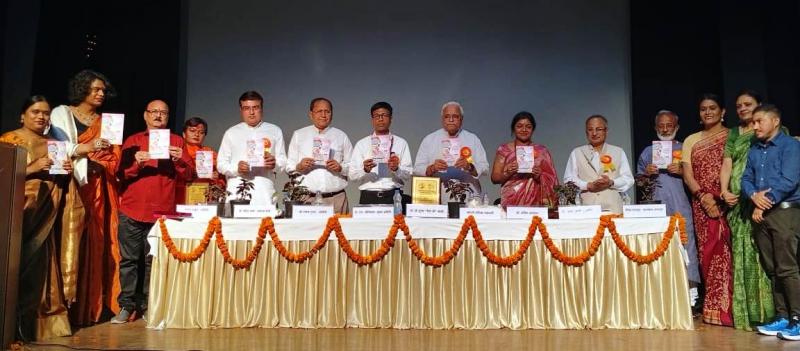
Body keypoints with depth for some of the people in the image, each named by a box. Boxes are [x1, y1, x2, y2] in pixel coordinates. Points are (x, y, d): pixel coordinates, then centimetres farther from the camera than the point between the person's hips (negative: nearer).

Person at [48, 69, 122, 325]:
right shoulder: (61, 114, 7)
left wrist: (98, 152, -5)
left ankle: (88, 307, 6)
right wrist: (87, 148, -14)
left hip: (96, 189, 4)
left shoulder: (106, 122, 18)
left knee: (94, 243, 1)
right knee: (69, 242, -9)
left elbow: (113, 158, 13)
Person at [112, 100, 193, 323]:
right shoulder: (132, 142, 14)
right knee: (129, 259, 1)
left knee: (153, 260, -2)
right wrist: (136, 164, -11)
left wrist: (179, 160, -12)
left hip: (162, 211, -1)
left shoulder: (176, 142, 13)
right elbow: (120, 174, 7)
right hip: (131, 211, 1)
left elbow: (187, 175, 7)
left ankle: (147, 306, 7)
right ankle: (127, 306, 9)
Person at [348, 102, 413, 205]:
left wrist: (396, 169, -16)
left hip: (394, 197, 0)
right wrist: (365, 170, -15)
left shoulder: (401, 143, 12)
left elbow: (408, 175, 3)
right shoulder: (361, 144, 12)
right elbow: (352, 175, 3)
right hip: (368, 197, 0)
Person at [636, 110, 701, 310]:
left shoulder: (684, 150, 12)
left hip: (680, 207, -2)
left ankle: (690, 298, -2)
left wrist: (681, 171, -10)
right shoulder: (648, 152, 17)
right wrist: (646, 173, -3)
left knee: (685, 246, -7)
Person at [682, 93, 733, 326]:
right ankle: (714, 307, 8)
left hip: (728, 203, -2)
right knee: (708, 253, 2)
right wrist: (703, 197, -9)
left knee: (726, 253, -6)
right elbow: (687, 175, 7)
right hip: (702, 204, 3)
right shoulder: (691, 141, 14)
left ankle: (726, 308, 1)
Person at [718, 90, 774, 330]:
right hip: (739, 202, 4)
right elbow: (727, 164, 12)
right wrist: (724, 191, -4)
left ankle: (767, 310, 0)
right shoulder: (733, 134, 19)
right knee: (742, 254, 3)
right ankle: (746, 312, 8)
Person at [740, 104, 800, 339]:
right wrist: (753, 196, -10)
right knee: (771, 269, 7)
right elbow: (746, 179, 12)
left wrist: (764, 205, -10)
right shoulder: (754, 151, 17)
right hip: (761, 215, 7)